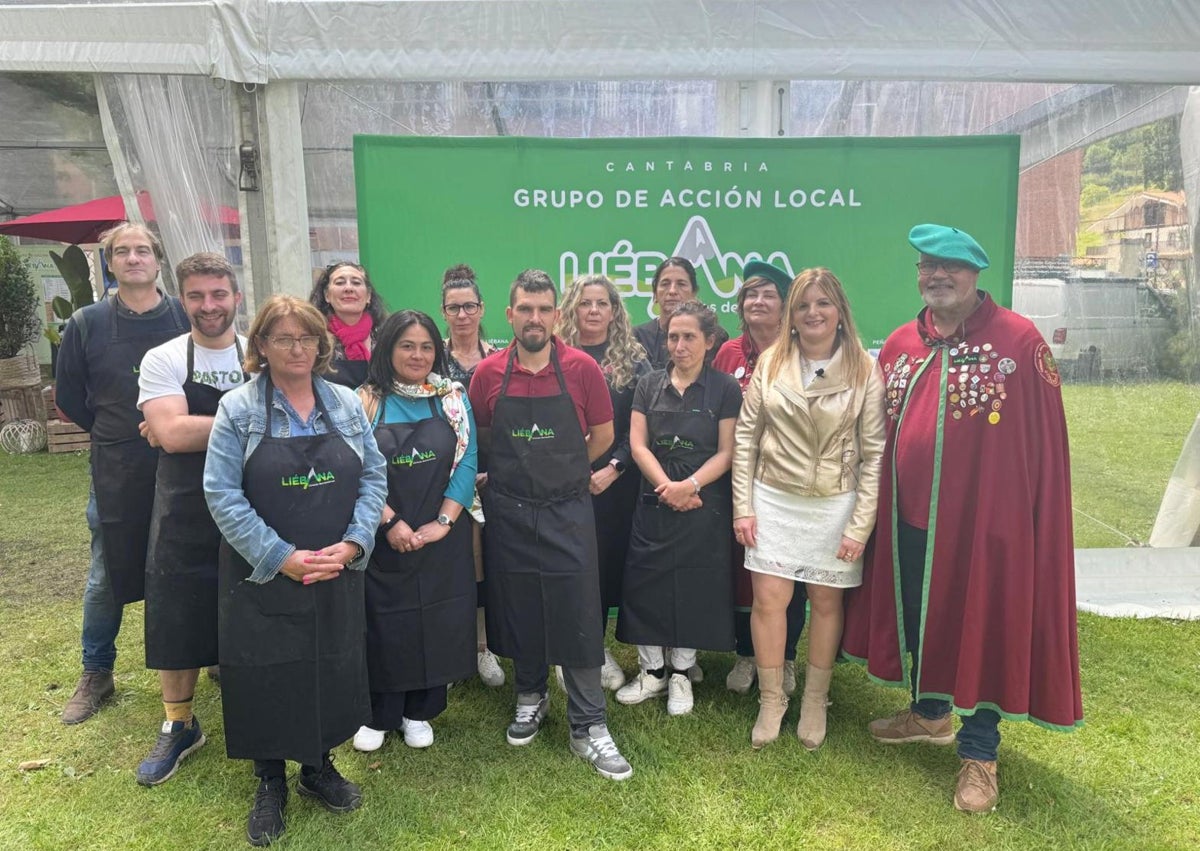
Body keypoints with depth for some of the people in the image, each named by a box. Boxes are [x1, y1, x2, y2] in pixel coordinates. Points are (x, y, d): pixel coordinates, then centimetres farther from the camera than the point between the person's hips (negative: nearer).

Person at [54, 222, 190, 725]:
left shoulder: (188, 318, -2)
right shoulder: (86, 324, 0)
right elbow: (69, 396, 9)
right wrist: (113, 432, 5)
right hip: (116, 472, 1)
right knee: (107, 578, 11)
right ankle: (96, 675, 29)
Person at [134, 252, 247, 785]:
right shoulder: (163, 360, -4)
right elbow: (172, 432, -19)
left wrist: (190, 430, -17)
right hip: (184, 519, 0)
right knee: (177, 624, 10)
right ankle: (178, 726, 32)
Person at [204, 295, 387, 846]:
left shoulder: (347, 404, 3)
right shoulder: (238, 409, -6)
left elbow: (373, 477, 3)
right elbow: (222, 494, -11)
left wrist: (353, 543, -11)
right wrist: (280, 556, -17)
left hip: (337, 575, 3)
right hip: (262, 577, -2)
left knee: (332, 671, 12)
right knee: (266, 677, 7)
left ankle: (318, 767, 35)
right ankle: (269, 784, 29)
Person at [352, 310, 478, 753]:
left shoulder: (454, 398, 3)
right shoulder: (366, 401, -2)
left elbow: (467, 461, -2)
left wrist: (443, 521, -11)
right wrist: (390, 521, -15)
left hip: (442, 538, 2)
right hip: (383, 538, -2)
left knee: (437, 622, 9)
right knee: (382, 622, 6)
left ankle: (419, 711, 28)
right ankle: (376, 716, 26)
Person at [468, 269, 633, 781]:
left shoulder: (581, 368, -8)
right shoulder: (488, 373, -3)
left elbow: (602, 435, 3)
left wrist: (560, 471, 8)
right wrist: (517, 470, 7)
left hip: (568, 512, -2)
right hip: (508, 512, 2)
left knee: (578, 616, 1)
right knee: (517, 609, 14)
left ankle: (589, 726, 14)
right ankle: (530, 698, 36)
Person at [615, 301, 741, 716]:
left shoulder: (725, 389, -1)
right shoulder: (649, 385, 6)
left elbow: (726, 452, -5)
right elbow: (638, 444, -1)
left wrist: (690, 486, -19)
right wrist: (667, 486, -14)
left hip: (704, 505, -2)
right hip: (654, 504, 2)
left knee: (695, 586, 5)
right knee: (646, 583, 4)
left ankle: (680, 673, 22)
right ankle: (652, 670, 21)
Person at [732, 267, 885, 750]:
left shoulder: (864, 370, -5)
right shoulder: (771, 362, 0)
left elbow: (873, 453, -5)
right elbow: (746, 435, 2)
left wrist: (860, 525, -8)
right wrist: (743, 506, -2)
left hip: (836, 504, -1)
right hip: (774, 499, 1)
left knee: (826, 602, 9)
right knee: (769, 598, 0)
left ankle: (815, 701, 30)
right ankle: (771, 700, 20)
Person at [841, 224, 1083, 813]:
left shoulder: (1020, 341, -9)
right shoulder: (900, 344, 6)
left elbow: (1045, 441, -9)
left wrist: (1034, 517, -10)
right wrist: (877, 506, 7)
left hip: (984, 518, -5)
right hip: (908, 518, 5)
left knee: (981, 627, 7)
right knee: (918, 617, 19)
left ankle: (979, 754, 26)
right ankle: (929, 714, 43)